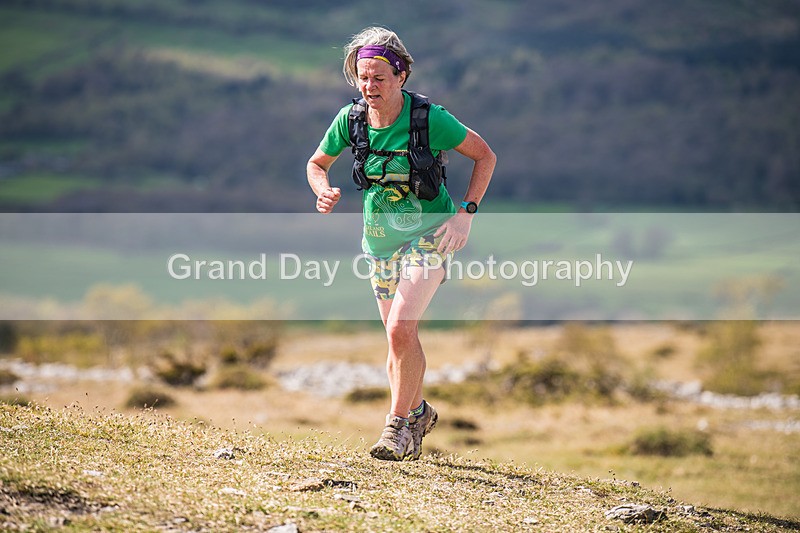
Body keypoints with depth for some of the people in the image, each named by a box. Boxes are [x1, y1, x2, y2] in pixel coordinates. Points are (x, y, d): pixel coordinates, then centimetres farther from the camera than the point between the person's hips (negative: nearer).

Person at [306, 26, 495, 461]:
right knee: (400, 337, 12)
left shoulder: (429, 118, -20)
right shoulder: (350, 119, -9)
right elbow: (316, 164, 9)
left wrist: (466, 213, -16)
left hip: (428, 234, -5)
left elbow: (485, 156, -8)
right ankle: (417, 412, 35)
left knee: (400, 330, -21)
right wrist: (325, 192, -13)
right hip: (380, 238, 5)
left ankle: (399, 424, -5)